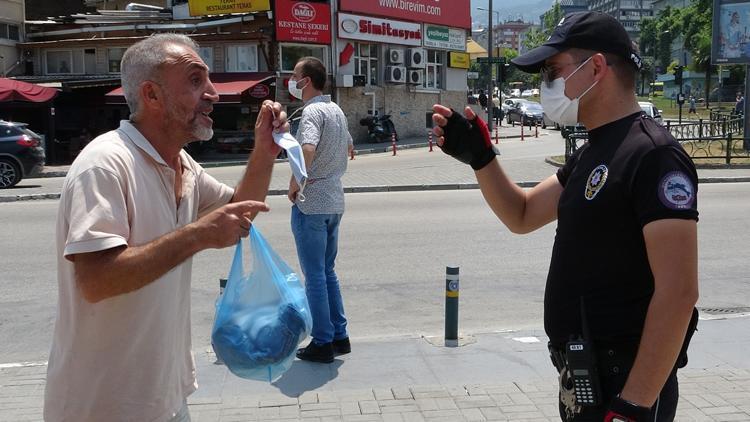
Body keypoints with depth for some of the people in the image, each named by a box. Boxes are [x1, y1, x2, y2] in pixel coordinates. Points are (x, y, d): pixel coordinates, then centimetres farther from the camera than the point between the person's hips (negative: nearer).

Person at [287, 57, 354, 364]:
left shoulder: (312, 111, -16)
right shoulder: (336, 110, 13)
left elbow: (307, 150, -34)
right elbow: (349, 147, 29)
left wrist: (294, 184, -20)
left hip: (310, 203, -9)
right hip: (334, 202, 9)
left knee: (315, 275, 0)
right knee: (328, 272, 17)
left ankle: (322, 343, 7)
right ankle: (340, 336, 21)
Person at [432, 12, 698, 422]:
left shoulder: (653, 154, -19)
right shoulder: (591, 154, 10)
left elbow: (677, 292, -24)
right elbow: (522, 215, 19)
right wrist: (479, 156, 4)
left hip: (620, 385, -9)